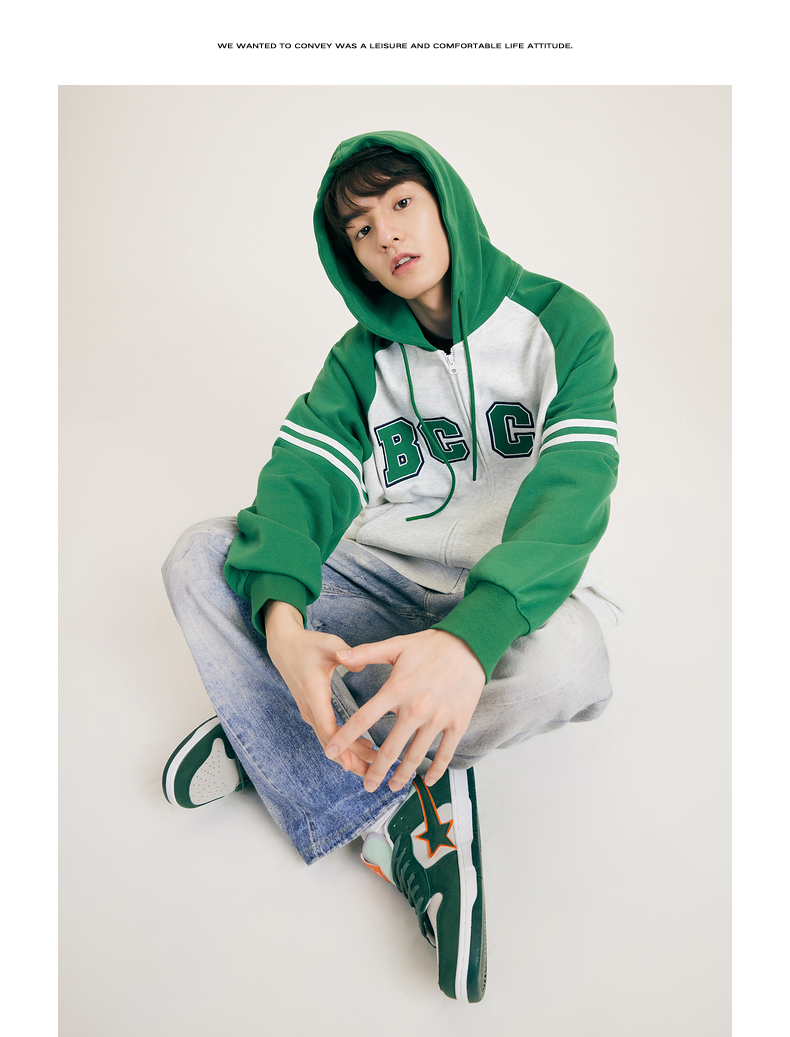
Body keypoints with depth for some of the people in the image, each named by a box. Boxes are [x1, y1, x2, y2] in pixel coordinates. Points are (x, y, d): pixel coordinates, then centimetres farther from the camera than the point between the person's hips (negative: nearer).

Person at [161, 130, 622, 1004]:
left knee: (559, 660, -38)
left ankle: (267, 736, -16)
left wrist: (472, 635, -41)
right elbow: (303, 477, -9)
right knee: (201, 556, -14)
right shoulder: (361, 359, 5)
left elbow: (573, 490, -22)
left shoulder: (559, 323, -7)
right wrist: (280, 615, -31)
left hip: (507, 606, -3)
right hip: (383, 588, 4)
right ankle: (394, 822, -22)